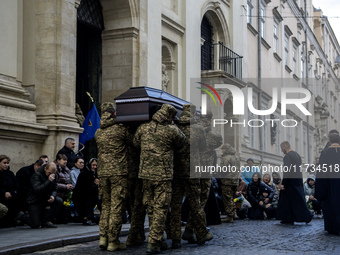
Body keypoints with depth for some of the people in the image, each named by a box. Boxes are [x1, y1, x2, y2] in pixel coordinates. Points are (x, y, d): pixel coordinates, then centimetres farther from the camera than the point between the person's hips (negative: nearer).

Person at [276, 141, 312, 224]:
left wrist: (283, 183, -19)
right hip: (299, 181, 9)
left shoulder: (287, 156, -13)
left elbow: (286, 170, -20)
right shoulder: (297, 155, 15)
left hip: (291, 181, -9)